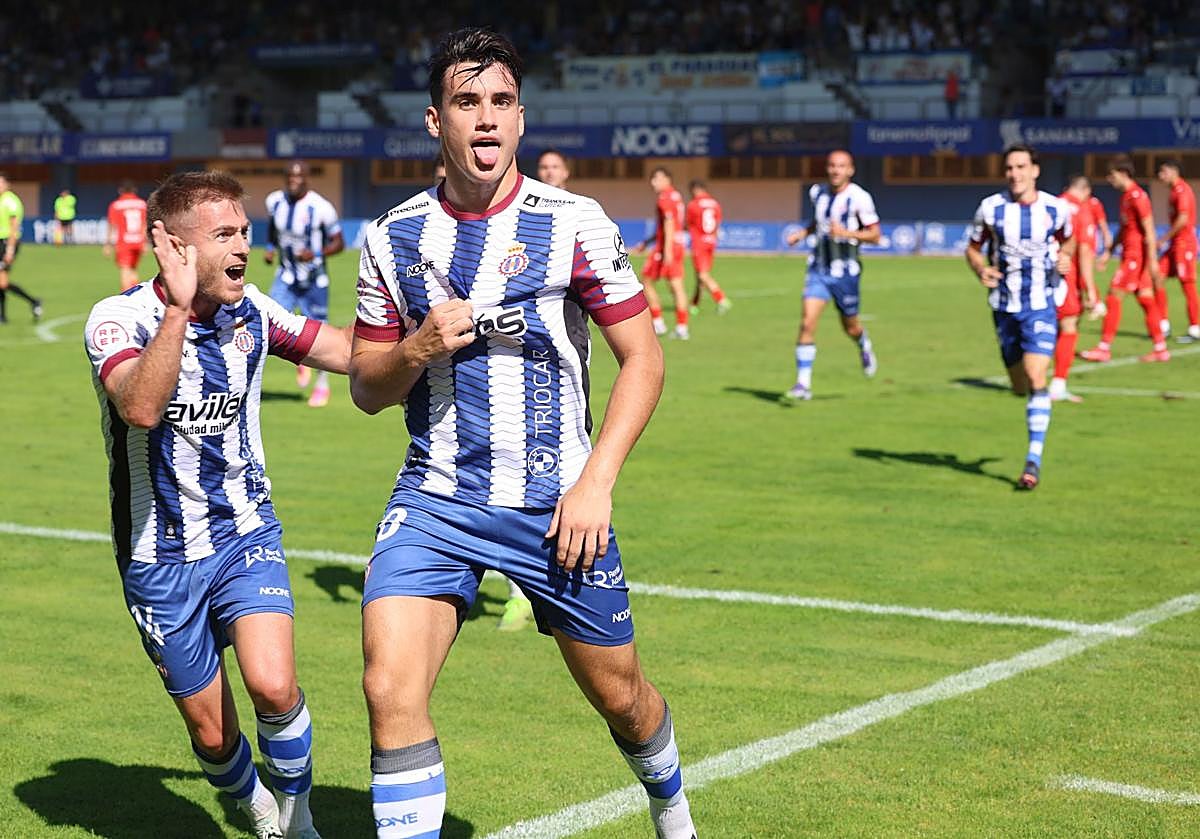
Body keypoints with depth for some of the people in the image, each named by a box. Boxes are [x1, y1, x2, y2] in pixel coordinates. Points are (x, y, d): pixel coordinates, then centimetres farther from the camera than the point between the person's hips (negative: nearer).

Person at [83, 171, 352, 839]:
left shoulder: (250, 312, -1)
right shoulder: (119, 319, -14)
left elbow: (353, 352, 7)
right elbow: (141, 408, -34)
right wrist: (179, 309, -40)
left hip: (246, 533, 2)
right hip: (160, 555, -2)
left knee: (273, 686, -22)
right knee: (212, 731, 5)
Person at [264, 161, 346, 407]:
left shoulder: (320, 207, -19)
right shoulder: (275, 201, -4)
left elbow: (339, 243, -11)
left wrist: (316, 254, -26)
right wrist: (270, 248, 0)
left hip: (314, 280, -3)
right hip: (286, 276, 3)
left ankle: (322, 385, 26)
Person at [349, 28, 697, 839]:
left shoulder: (573, 223, -6)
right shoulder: (394, 237, 2)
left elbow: (644, 357, -4)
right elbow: (366, 389, 9)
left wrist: (596, 482, -13)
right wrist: (417, 350, -14)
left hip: (556, 501, -1)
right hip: (434, 499, 2)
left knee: (620, 695, 12)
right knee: (391, 689, -17)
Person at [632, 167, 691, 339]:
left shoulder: (664, 197, -11)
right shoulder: (676, 196, 18)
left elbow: (669, 223, -21)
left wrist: (667, 249, -28)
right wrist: (646, 242, 28)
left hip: (666, 247, -8)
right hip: (678, 246, 8)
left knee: (646, 281, 3)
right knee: (677, 287, 6)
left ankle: (657, 323, 2)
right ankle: (682, 328, 3)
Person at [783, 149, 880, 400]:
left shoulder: (859, 198, -12)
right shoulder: (818, 192, 4)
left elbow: (875, 235, -9)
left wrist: (846, 233, -23)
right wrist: (803, 232, 6)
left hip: (845, 271, -3)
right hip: (819, 269, 3)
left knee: (850, 327, 13)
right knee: (807, 323, -13)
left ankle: (865, 346, 50)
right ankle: (803, 384, -10)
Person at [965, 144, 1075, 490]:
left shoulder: (1056, 208, -4)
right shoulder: (990, 208, -5)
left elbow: (1068, 239, 15)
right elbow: (973, 248, 6)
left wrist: (1065, 255, -7)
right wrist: (981, 270, -15)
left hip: (1041, 305, -2)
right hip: (1004, 306, 2)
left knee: (1035, 378, -18)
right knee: (1020, 387, 9)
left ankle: (1034, 460, -16)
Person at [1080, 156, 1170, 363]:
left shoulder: (1137, 196, -15)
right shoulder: (1126, 195, 15)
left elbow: (1149, 231, -18)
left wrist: (1152, 261, -21)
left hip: (1136, 255, -10)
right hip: (1130, 254, 10)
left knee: (1114, 296, -8)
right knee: (1146, 301, 9)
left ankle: (1104, 348, -5)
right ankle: (1161, 348, 11)